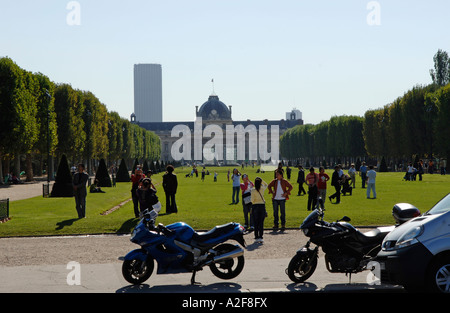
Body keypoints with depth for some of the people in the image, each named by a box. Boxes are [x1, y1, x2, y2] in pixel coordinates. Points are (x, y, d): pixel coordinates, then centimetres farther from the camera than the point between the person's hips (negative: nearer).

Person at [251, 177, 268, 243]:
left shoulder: (253, 190, -10)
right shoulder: (262, 189, -3)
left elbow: (252, 200, -9)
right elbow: (266, 185, 21)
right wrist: (261, 180, 10)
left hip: (255, 206, -2)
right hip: (262, 205, 2)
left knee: (256, 223, 5)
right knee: (261, 223, 4)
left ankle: (256, 238, 4)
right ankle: (260, 237, -1)